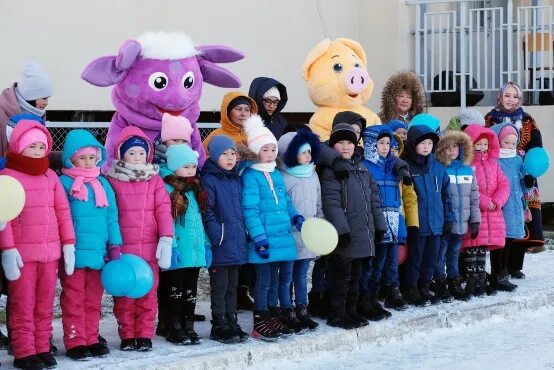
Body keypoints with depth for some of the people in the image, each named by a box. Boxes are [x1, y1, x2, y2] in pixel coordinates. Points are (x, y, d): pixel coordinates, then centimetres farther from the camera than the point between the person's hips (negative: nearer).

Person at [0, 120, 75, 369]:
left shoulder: (51, 177, 12)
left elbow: (63, 211, 12)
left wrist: (68, 244, 7)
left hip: (50, 253, 5)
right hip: (22, 254, -5)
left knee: (45, 305, 10)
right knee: (23, 306, 0)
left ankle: (42, 349, 18)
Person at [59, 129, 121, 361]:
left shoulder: (103, 184, 11)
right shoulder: (64, 183, -4)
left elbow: (111, 218, 11)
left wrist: (115, 247, 5)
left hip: (98, 253, 5)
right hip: (74, 254, -5)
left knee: (93, 300, 12)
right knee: (74, 300, 1)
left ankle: (91, 339, 20)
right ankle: (75, 342, 6)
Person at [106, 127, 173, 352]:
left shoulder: (155, 181, 5)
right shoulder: (113, 181, 1)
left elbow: (163, 210, -1)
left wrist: (166, 239, -10)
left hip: (149, 249, 1)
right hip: (123, 249, -1)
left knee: (148, 293, 5)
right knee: (124, 294, 4)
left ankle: (144, 335, 13)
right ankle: (127, 335, 13)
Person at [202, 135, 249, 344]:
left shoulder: (236, 180, 13)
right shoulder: (209, 180, -9)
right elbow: (207, 211, -13)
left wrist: (243, 232, 10)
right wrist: (217, 236, -18)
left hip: (237, 243, 7)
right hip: (220, 244, -7)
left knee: (232, 285, 14)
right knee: (219, 286, 0)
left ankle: (232, 323, 22)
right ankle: (219, 326, 8)